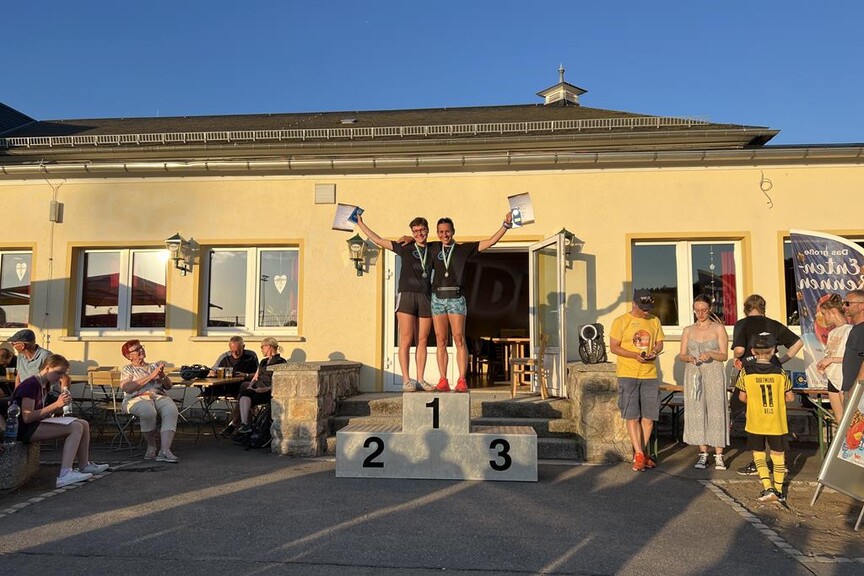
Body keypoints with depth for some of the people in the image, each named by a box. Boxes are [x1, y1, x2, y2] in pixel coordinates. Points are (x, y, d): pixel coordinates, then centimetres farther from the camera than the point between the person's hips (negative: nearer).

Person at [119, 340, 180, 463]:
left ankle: (164, 450, -42)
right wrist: (150, 376, -11)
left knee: (172, 411, -32)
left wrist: (162, 375, -3)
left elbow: (168, 386, 19)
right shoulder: (127, 369, 15)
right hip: (137, 398, -3)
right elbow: (127, 388, -6)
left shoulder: (155, 365, 26)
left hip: (159, 396, 3)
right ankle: (151, 447, -17)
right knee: (148, 412, -39)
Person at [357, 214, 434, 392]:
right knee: (406, 340, -6)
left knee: (422, 341, 3)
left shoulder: (433, 251, 16)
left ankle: (420, 379, 8)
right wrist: (360, 224, 15)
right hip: (406, 295, -3)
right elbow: (378, 240, 13)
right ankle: (406, 381, -4)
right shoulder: (405, 248, 9)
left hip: (426, 297, 3)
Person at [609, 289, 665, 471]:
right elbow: (613, 347, -6)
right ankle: (639, 454, 0)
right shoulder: (621, 321, -3)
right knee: (632, 416, -5)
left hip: (650, 375, 4)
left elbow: (659, 343, 16)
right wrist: (635, 355, -18)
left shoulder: (655, 321, 11)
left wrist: (655, 351, -8)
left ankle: (641, 453, 19)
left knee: (649, 416, 6)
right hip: (628, 374, -4)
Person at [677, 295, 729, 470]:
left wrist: (710, 354, -19)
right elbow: (681, 355, 9)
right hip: (693, 375, 3)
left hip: (714, 374, -2)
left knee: (716, 411, -5)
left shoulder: (718, 328, 4)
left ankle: (719, 456, 2)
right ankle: (703, 454, 10)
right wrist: (689, 358, -12)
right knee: (697, 412, 1)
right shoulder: (688, 330, 12)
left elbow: (724, 356, 0)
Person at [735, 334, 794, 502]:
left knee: (758, 453, 12)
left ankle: (768, 488, 1)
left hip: (755, 422, -1)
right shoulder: (780, 372, -7)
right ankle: (779, 491, 21)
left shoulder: (746, 372, -9)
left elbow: (742, 397, -2)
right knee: (778, 454, 14)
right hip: (777, 422, 1)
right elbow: (790, 397, 0)